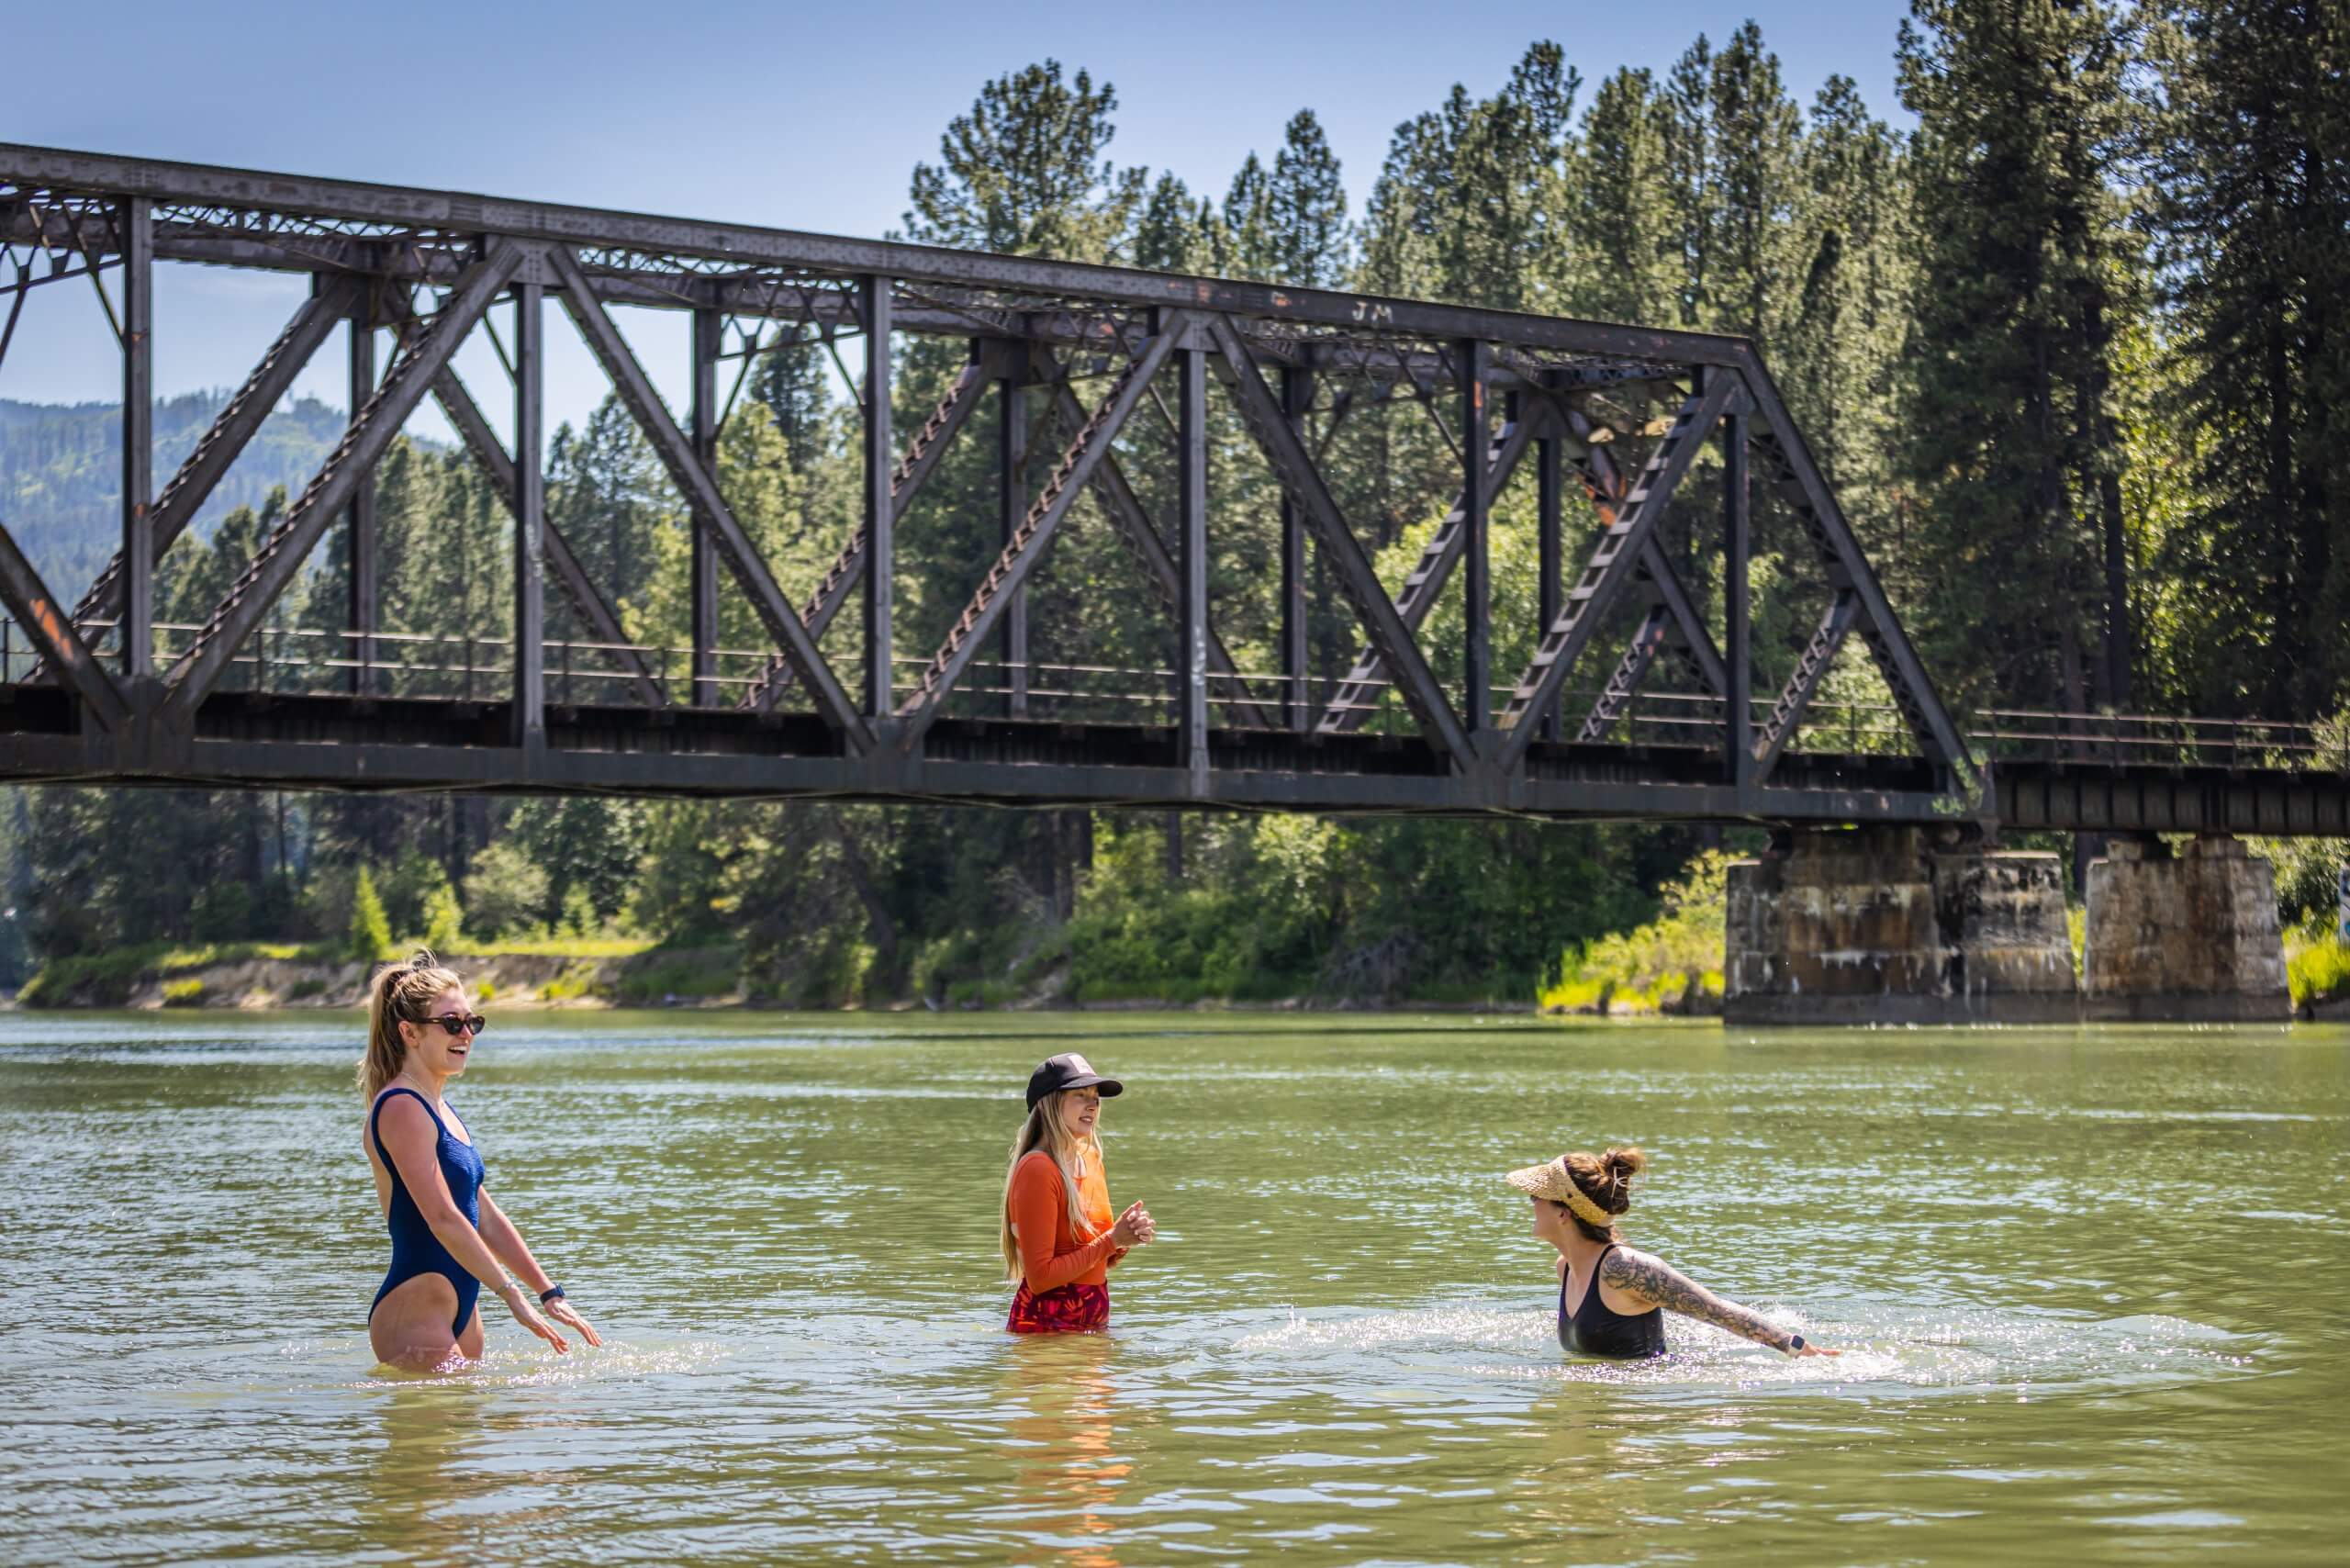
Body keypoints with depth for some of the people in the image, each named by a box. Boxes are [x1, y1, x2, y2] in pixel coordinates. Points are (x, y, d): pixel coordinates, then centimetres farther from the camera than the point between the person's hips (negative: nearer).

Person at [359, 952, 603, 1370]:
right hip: (413, 1315, -10)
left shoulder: (437, 1109, 18)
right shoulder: (401, 1108, -13)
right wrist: (513, 1296, -20)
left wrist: (549, 1293, 14)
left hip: (458, 1312, 10)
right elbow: (443, 1218, -20)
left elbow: (487, 1218, 19)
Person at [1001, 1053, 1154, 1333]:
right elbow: (1040, 1277, -21)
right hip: (1045, 1325, -8)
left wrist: (1128, 1237, -3)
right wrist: (1112, 1240, -16)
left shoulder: (1090, 1160, 8)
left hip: (1094, 1325, 8)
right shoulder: (1037, 1170, -17)